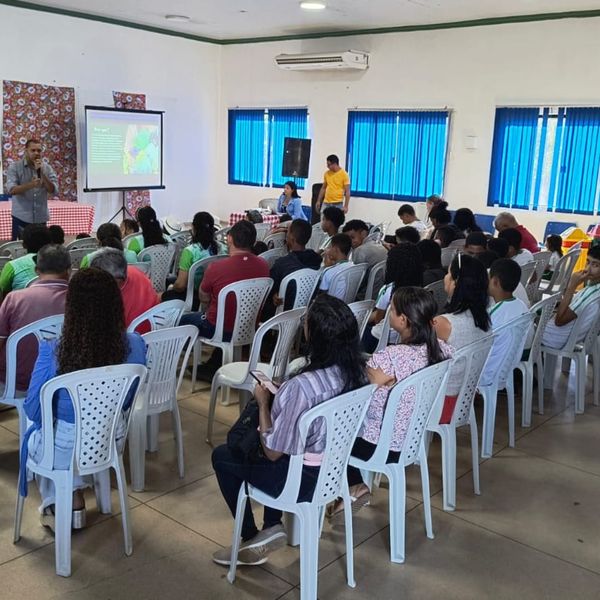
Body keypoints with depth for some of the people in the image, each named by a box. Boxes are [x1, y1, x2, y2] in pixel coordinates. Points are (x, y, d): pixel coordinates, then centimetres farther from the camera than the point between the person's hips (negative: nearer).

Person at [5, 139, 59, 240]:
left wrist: (41, 172, -14)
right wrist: (31, 184, -30)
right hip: (21, 218, -2)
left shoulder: (47, 168, 3)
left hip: (41, 218, 3)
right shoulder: (14, 167, -3)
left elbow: (54, 191, -5)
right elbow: (12, 190, -15)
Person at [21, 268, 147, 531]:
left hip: (64, 450, -3)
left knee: (33, 435, 34)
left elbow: (34, 411, -14)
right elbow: (128, 401, -2)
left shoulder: (52, 351, -28)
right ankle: (73, 501, 37)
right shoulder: (135, 345, -19)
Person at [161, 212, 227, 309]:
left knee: (166, 295, 19)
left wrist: (172, 289, 5)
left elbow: (180, 285, -18)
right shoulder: (223, 248, -6)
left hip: (196, 299, -6)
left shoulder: (190, 251, -20)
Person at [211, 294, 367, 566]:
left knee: (221, 456, 16)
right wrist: (282, 393, 5)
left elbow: (272, 452, -21)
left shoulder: (302, 386, -33)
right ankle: (272, 527, 28)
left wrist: (263, 403, -8)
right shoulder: (356, 371, -10)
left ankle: (251, 540, 25)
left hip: (303, 480, -7)